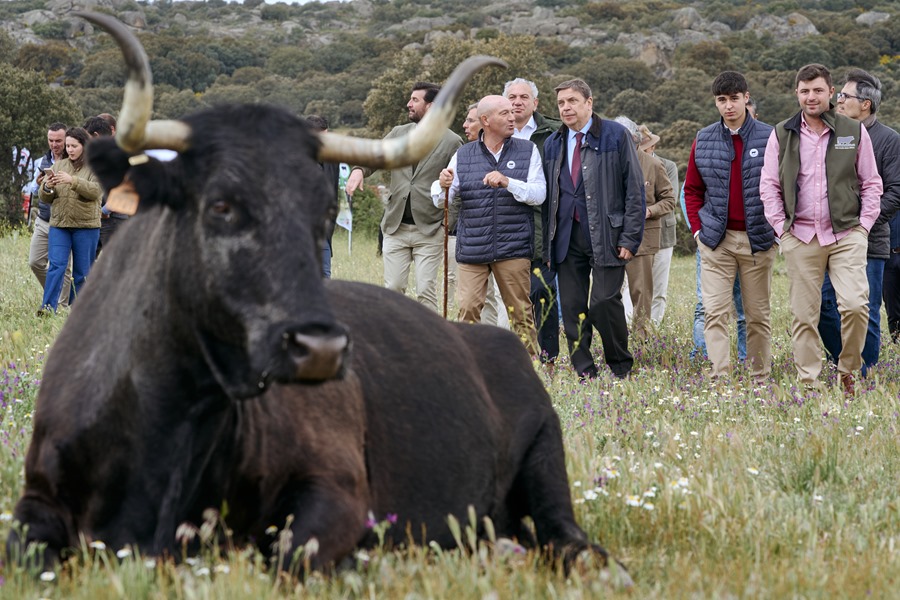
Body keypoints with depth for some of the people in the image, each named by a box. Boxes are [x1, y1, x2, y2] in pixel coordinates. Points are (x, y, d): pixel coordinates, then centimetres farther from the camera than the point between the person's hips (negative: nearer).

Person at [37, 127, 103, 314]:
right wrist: (47, 188, -10)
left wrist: (72, 181, -29)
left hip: (86, 226, -3)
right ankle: (48, 307, -17)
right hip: (59, 225, 3)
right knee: (56, 265, -10)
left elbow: (95, 191, -17)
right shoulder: (59, 166, 12)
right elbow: (45, 198, 13)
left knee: (82, 271, 3)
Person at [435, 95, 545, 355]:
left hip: (513, 247, -1)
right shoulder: (463, 155, 10)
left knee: (521, 312, 2)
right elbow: (440, 200, 9)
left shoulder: (528, 151, 7)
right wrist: (443, 186, -15)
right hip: (472, 249, 1)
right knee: (468, 309, -6)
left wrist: (508, 182, -19)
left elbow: (539, 194, -3)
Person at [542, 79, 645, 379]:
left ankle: (621, 368, 6)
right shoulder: (553, 144, 14)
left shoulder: (615, 136, 1)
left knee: (604, 303, -11)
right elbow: (546, 197, 17)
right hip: (567, 238, 4)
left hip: (606, 236, -4)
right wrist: (547, 243, 10)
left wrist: (630, 238, -8)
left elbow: (634, 190, -2)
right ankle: (584, 374, 9)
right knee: (572, 309, 1)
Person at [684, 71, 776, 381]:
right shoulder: (704, 140, 6)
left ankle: (761, 377, 15)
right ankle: (721, 378, -10)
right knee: (715, 312, -7)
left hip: (758, 239, -1)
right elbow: (692, 189, 14)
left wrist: (778, 228, -4)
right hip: (716, 240, 1)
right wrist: (697, 227, 4)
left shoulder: (769, 138, -1)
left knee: (758, 314, 7)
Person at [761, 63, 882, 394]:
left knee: (855, 305, -17)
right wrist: (781, 226, 2)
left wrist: (864, 224, 1)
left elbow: (871, 183, 10)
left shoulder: (854, 132, 6)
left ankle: (848, 370, 3)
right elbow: (768, 185, 10)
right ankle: (808, 383, 7)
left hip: (846, 234, -1)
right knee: (803, 315, 1)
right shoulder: (782, 135, 8)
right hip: (800, 238, 1)